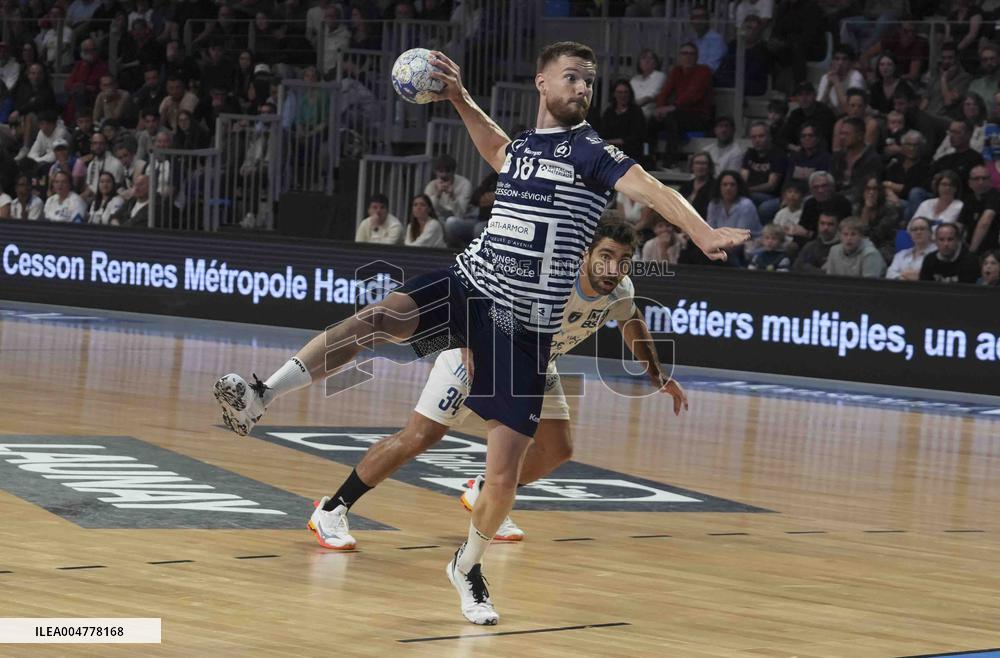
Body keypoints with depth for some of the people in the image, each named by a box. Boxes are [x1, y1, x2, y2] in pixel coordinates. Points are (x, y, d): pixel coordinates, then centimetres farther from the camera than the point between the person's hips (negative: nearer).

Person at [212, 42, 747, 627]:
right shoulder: (523, 145, 11)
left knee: (504, 471, -4)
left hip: (525, 327, -4)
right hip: (470, 286, 4)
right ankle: (259, 398, -32)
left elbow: (647, 186, -25)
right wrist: (460, 97, 36)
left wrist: (702, 233, -40)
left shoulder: (590, 150, -7)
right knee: (381, 317, -28)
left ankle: (470, 566, 23)